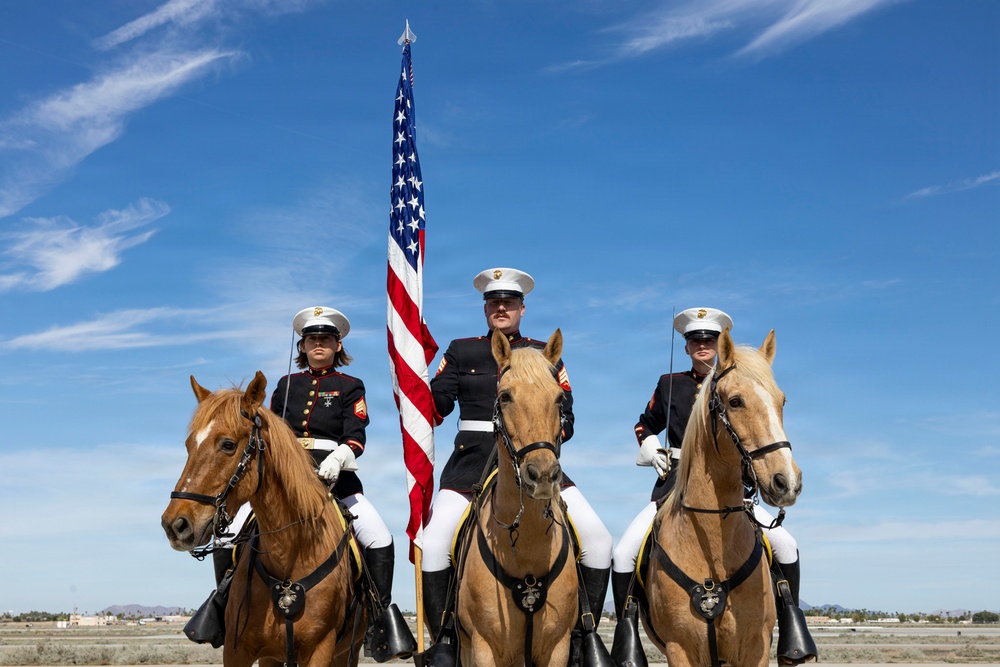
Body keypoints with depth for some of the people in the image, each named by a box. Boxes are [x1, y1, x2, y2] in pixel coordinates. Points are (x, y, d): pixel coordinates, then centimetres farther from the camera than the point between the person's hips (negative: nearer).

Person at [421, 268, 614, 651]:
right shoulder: (461, 351, 13)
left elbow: (565, 419, 8)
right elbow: (436, 407, 6)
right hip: (473, 461, 0)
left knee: (599, 541, -12)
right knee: (433, 546, -18)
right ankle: (443, 641, -2)